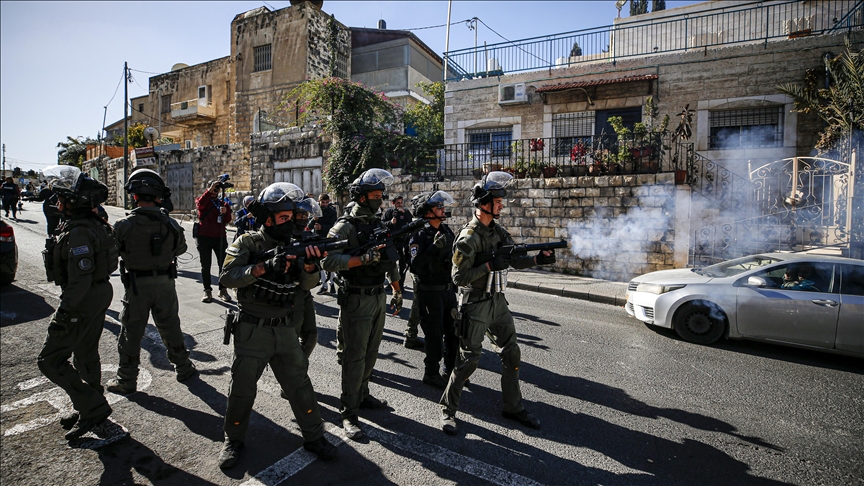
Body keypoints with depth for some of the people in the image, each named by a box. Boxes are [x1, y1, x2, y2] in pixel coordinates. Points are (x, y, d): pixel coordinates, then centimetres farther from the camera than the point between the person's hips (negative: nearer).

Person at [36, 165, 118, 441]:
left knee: (50, 361, 0)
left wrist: (64, 312, -24)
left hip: (84, 301, -10)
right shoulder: (95, 223, 7)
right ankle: (90, 409, 35)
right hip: (100, 294, 10)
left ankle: (93, 407, 4)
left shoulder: (78, 233, -24)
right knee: (86, 354, 21)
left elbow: (80, 279, -27)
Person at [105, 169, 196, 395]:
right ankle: (183, 368, 31)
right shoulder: (170, 224, -8)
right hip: (165, 283, 2)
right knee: (171, 328, 18)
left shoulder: (124, 225, -15)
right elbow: (180, 248, 7)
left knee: (131, 334, 12)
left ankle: (126, 380, 24)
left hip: (137, 286, -2)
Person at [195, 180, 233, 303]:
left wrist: (226, 212, -21)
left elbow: (227, 221, -1)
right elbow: (200, 204, -21)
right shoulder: (202, 199, 5)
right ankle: (207, 291, 12)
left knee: (223, 265, 2)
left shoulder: (223, 202, 11)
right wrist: (210, 190, -27)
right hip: (204, 237, -1)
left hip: (220, 237, 2)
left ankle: (223, 290, 10)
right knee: (205, 266, 5)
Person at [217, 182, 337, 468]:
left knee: (299, 384, 10)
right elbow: (227, 277, -18)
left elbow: (308, 284, -3)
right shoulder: (247, 243, -7)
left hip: (284, 329, 4)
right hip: (252, 330, -3)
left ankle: (314, 437, 24)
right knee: (242, 389, 10)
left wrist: (310, 265, -25)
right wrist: (265, 267, -31)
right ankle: (233, 440, 33)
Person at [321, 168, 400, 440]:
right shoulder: (345, 227, -13)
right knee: (354, 357, 0)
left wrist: (397, 290, 19)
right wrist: (364, 258, -32)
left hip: (378, 298, 7)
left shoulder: (380, 226, 11)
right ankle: (349, 413, 12)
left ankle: (362, 395, 35)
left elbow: (390, 261, 19)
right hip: (356, 300, -7)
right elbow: (329, 261, -26)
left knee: (370, 353, 18)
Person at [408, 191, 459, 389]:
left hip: (449, 289, 7)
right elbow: (415, 266, -24)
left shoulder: (446, 231, 8)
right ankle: (431, 373, 21)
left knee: (454, 331, 15)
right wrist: (434, 247, -29)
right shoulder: (419, 235, -14)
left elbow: (455, 256, 19)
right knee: (434, 334, 3)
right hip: (430, 292, -7)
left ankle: (450, 369, 32)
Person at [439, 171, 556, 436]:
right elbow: (459, 277, -20)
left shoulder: (499, 231, 7)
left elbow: (516, 260, 10)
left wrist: (537, 258, -7)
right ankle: (448, 410, 18)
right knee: (469, 359, -2)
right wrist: (490, 265, -26)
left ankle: (513, 407, 30)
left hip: (497, 302, 8)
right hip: (475, 305, -8)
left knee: (511, 354, 13)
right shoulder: (468, 237, -17)